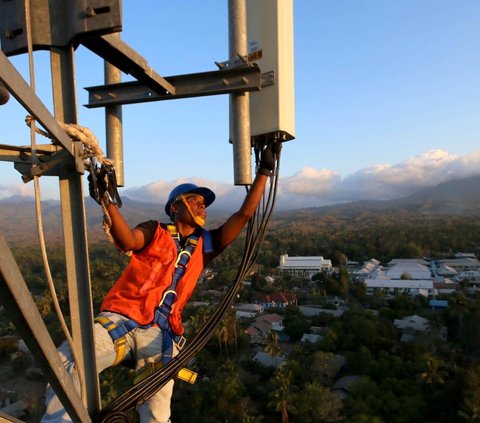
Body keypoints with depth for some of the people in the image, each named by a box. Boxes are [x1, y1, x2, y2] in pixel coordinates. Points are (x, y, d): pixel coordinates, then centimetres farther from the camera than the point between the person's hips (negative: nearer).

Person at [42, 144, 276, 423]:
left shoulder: (205, 245, 16)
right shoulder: (154, 232, 10)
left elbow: (244, 215, 11)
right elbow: (128, 241, -13)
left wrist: (264, 173, 9)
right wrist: (108, 200, -27)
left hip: (160, 332, 2)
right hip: (121, 319, -1)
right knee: (66, 363, -25)